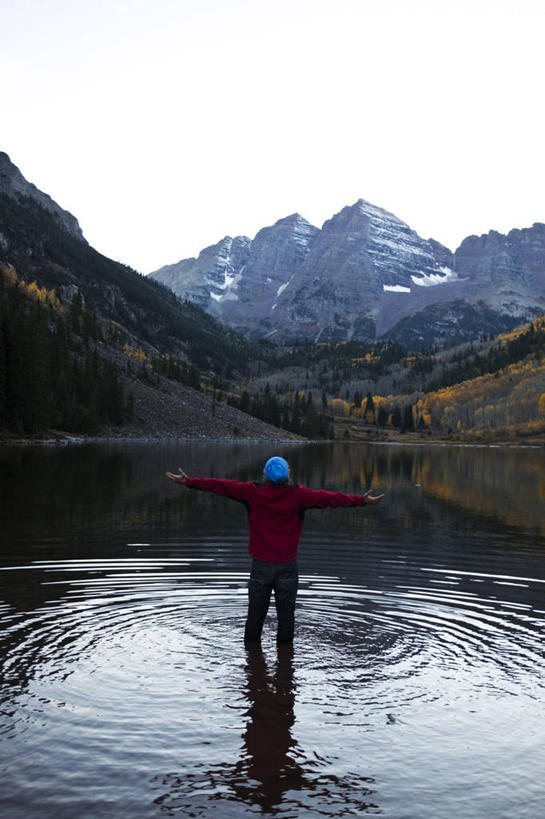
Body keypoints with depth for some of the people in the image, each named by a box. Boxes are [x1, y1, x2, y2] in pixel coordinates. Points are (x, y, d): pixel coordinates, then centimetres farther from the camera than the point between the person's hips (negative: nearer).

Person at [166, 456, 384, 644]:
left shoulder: (252, 492, -8)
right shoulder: (299, 495, -9)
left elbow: (221, 486, -5)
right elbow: (328, 498, -6)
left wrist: (188, 481, 1)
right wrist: (361, 500, 1)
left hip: (260, 566, 1)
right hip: (287, 567, 0)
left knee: (255, 614, 13)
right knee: (286, 615, 12)